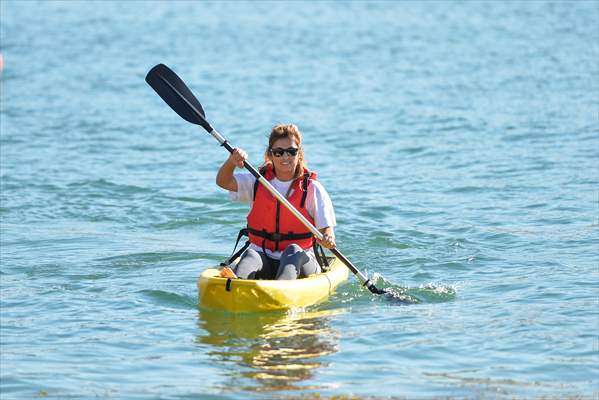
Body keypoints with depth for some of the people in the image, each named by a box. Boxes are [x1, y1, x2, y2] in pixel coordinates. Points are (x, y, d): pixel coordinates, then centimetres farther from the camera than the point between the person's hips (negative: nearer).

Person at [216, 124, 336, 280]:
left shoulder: (312, 189, 3)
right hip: (263, 260, 1)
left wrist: (328, 238, -28)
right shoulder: (257, 182, 10)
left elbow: (327, 228, -2)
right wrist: (231, 162, -26)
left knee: (293, 251, -33)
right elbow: (223, 182, -4)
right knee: (250, 255, -30)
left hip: (300, 262, -1)